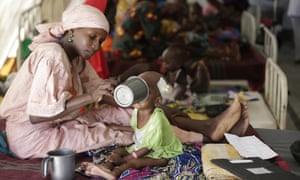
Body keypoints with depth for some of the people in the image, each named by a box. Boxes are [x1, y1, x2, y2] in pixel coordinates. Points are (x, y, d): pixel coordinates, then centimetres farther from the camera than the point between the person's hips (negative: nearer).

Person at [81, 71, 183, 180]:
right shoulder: (136, 111, -9)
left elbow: (149, 147, -27)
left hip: (163, 152, -8)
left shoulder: (157, 119, -32)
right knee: (118, 151, -5)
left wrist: (123, 159, -26)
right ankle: (106, 167, -28)